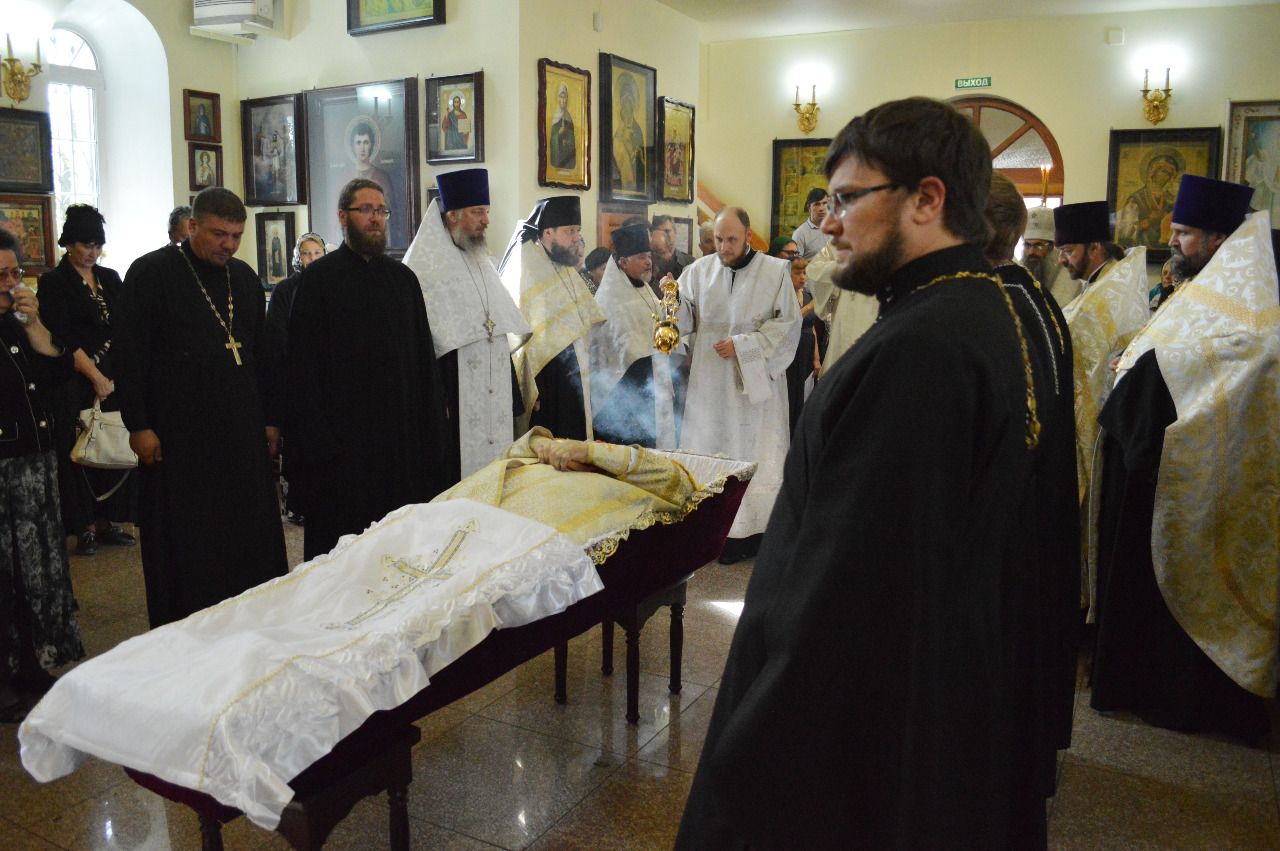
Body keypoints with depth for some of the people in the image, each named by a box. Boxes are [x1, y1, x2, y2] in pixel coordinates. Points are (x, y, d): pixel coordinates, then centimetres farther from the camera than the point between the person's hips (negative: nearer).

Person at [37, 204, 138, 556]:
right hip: (78, 382, -4)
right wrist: (96, 377, -14)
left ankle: (107, 520, 14)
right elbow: (64, 339, -10)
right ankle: (85, 527, 9)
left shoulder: (110, 278, 12)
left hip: (115, 378, 5)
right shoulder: (53, 283, -3)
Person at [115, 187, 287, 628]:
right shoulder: (151, 273, -4)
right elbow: (130, 355, -7)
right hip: (179, 433, -5)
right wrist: (138, 425, -11)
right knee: (187, 542, 3)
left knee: (250, 536, 7)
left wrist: (268, 419, 13)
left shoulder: (245, 277, 13)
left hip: (242, 428, 5)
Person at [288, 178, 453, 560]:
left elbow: (424, 354, 11)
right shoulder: (319, 278, -1)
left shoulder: (402, 277, 11)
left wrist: (432, 423, 5)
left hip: (403, 430, 4)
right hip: (343, 434, -4)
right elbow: (304, 363, -5)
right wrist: (316, 436, -11)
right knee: (343, 538, 3)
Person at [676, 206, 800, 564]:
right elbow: (681, 321, 5)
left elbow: (787, 324, -4)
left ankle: (750, 529, 7)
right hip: (709, 384, 2)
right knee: (710, 451, 3)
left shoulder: (775, 271, 0)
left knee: (754, 454, 0)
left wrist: (742, 345, -12)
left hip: (756, 381, -2)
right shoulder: (698, 271, 7)